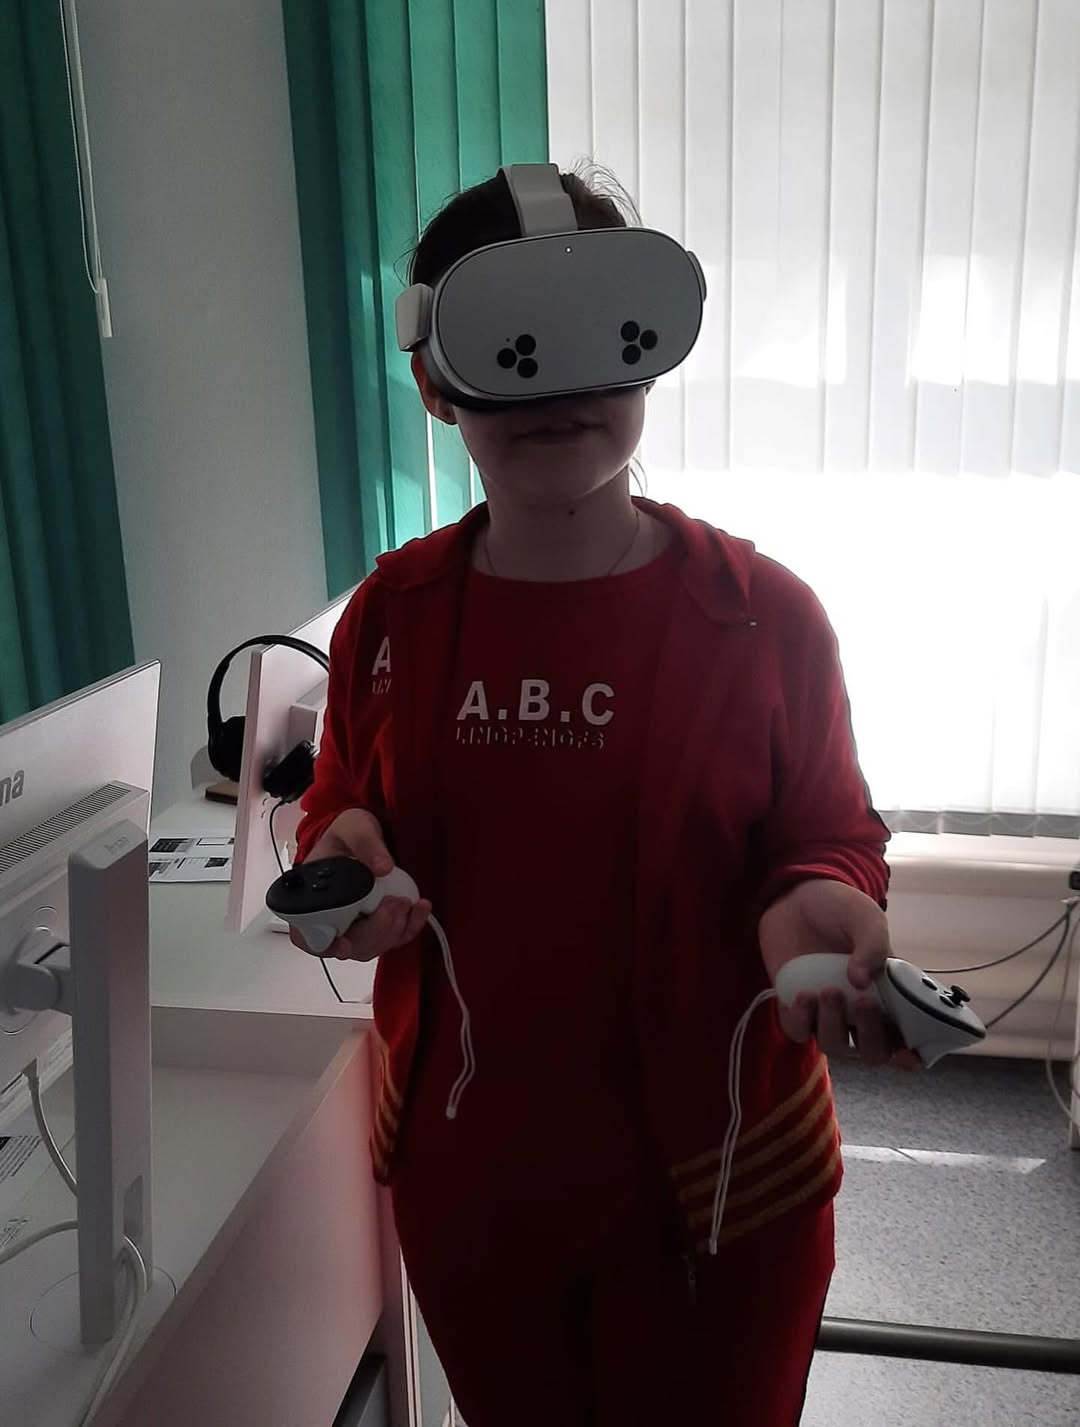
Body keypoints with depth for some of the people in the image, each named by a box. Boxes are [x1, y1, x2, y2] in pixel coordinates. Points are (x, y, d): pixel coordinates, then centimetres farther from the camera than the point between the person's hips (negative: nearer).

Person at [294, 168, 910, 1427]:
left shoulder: (762, 615, -13)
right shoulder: (390, 615, -5)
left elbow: (833, 834, -4)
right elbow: (342, 802, 8)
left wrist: (818, 899, -26)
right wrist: (343, 851, -15)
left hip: (716, 1187, -2)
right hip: (462, 1176, 3)